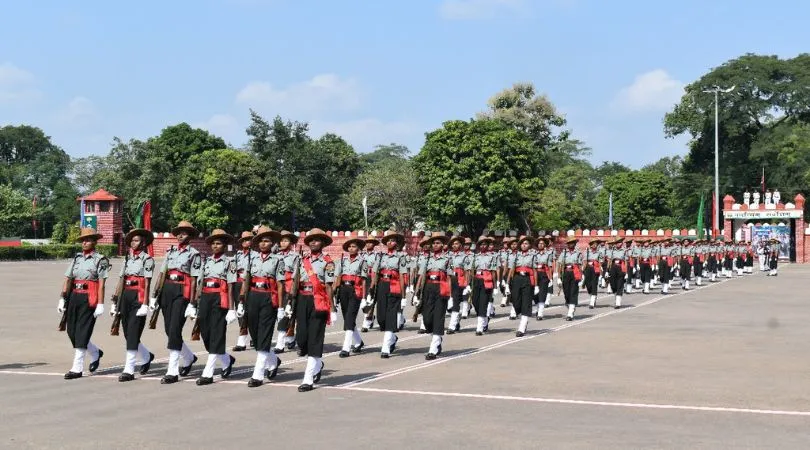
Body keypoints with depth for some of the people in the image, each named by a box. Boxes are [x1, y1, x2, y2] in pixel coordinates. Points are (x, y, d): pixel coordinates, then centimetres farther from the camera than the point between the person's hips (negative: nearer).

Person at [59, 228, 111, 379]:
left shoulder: (100, 260, -4)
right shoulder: (77, 258, 14)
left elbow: (101, 284, -10)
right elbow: (68, 279, 12)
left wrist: (100, 305, -15)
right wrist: (62, 298, 4)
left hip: (89, 299, -6)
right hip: (74, 297, 6)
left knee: (81, 332, -5)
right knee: (72, 331, 9)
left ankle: (77, 368, 0)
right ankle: (95, 353, 31)